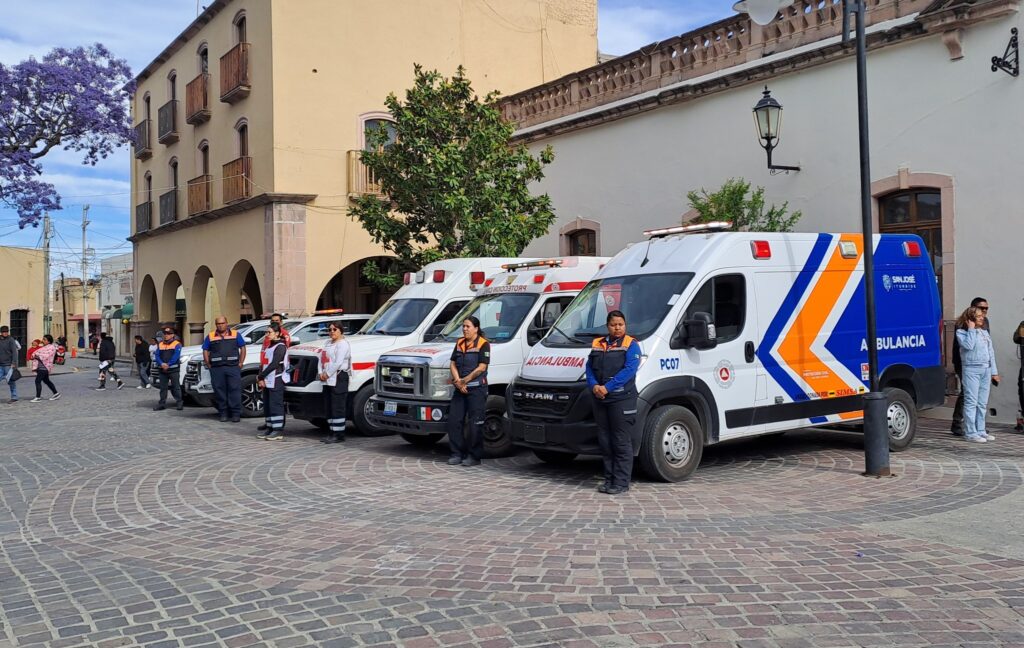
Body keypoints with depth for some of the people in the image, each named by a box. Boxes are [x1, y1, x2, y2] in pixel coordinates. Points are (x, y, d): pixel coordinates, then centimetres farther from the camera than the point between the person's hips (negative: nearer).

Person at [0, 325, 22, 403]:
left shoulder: (11, 340, -5)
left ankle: (14, 397, 7)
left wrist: (14, 363, -18)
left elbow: (14, 352, -11)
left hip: (8, 365, -5)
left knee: (11, 382, 0)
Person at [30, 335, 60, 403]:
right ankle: (56, 393, 27)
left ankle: (38, 397, -8)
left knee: (38, 381, -12)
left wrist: (37, 356, -12)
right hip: (40, 366, 10)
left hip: (44, 367, -10)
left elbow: (45, 356, -19)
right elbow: (36, 352, 18)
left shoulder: (51, 347, -10)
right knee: (46, 380, 17)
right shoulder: (42, 347, 18)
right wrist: (33, 355, -3)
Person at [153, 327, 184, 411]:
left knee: (176, 387, -4)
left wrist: (168, 364, -19)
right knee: (163, 387, 8)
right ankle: (162, 403, 13)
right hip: (162, 370, 5)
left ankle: (179, 403, 1)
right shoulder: (160, 345, 16)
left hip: (173, 369, -5)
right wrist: (162, 364, -13)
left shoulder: (177, 344, 0)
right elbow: (157, 356, 5)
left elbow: (176, 356, -11)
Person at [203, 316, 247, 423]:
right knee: (219, 390, 1)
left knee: (235, 390, -5)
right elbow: (205, 351, 12)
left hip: (233, 367, -1)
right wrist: (208, 365, 2)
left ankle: (236, 414, -2)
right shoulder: (210, 336, 12)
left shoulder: (235, 334, 11)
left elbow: (243, 348, 11)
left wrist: (240, 363, 2)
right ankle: (223, 413, 9)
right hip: (216, 369, 1)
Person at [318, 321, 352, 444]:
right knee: (328, 408, 10)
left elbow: (338, 362, -16)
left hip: (338, 379, -9)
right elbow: (321, 358, 15)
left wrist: (327, 374, -13)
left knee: (338, 408, -9)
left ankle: (339, 434, -8)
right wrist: (321, 373, 0)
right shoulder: (328, 344, 22)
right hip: (328, 380, 9)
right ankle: (332, 432, 16)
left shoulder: (343, 344, -7)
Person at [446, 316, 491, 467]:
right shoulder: (459, 343, 14)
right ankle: (457, 454, 13)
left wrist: (465, 380, -15)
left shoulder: (483, 344, -6)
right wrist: (458, 381, -6)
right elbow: (452, 364, 10)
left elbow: (482, 367, -13)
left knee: (475, 424, -4)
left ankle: (474, 456, 3)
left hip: (477, 389, -7)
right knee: (453, 421, 4)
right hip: (460, 389, 7)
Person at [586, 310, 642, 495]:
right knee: (604, 442, 10)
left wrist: (607, 387, -19)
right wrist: (594, 386, -9)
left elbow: (629, 370, -13)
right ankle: (609, 479, 19)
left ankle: (621, 482, 1)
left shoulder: (631, 345, 0)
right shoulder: (597, 344, 16)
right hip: (600, 400, 6)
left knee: (622, 443, -4)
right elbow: (589, 368, 11)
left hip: (622, 399, -5)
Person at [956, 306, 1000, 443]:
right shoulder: (961, 331, -1)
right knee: (971, 402, -8)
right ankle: (970, 433, -7)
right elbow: (968, 345, -19)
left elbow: (991, 352, 18)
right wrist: (971, 329, -10)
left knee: (982, 403, 8)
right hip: (971, 370, -6)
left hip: (986, 370, 6)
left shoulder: (984, 332, 17)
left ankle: (981, 431, 15)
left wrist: (994, 372, 14)